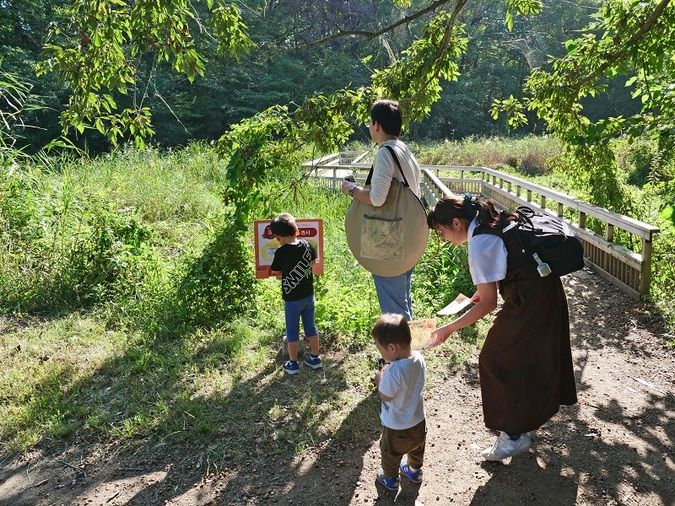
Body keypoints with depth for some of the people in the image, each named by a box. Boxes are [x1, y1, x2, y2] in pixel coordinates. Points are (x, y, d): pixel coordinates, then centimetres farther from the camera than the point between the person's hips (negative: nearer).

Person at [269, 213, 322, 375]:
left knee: (292, 331, 10)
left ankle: (293, 364, 20)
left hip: (292, 299, -5)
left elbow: (275, 272, -6)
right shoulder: (306, 245, -5)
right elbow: (313, 260, 13)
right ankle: (315, 358, 27)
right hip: (308, 295, 5)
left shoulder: (281, 252, -20)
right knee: (310, 327, 17)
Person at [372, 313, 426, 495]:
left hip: (397, 427, -6)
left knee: (390, 454, 25)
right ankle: (414, 471, 58)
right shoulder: (419, 358, -16)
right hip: (418, 421, 6)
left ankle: (390, 480, 48)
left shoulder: (394, 371, -39)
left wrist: (380, 380, -10)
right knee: (416, 449, 33)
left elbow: (385, 396, -25)